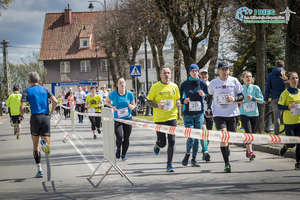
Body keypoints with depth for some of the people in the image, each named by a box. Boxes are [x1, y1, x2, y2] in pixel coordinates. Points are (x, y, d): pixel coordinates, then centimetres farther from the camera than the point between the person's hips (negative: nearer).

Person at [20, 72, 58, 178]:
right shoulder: (45, 89, 10)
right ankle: (45, 142, -31)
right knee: (47, 143, 6)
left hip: (35, 118, -1)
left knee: (36, 146, 11)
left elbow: (22, 107, -10)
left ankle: (39, 170, 6)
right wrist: (51, 113, 11)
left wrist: (21, 115, 10)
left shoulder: (27, 91, 2)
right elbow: (55, 101, -2)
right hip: (46, 117, 1)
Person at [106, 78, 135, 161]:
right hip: (117, 119, -2)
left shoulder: (130, 94, -1)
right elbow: (107, 101, 13)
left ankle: (124, 155, 21)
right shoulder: (113, 94, -5)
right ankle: (118, 150, 15)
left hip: (128, 118, 2)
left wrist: (131, 106, -13)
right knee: (119, 136, -16)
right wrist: (112, 107, -7)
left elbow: (133, 105, 11)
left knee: (126, 138, 2)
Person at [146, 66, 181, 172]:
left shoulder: (174, 86, 6)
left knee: (171, 142, -5)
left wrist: (178, 102, -5)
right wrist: (157, 105, -18)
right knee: (162, 143, 2)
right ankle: (157, 145, 40)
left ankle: (169, 164, 4)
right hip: (159, 118, -2)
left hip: (172, 117, 2)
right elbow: (148, 101, 0)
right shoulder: (155, 87, -3)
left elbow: (178, 99, 19)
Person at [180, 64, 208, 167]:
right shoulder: (184, 84, 0)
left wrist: (203, 94, -11)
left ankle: (194, 159, 16)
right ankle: (187, 154, 18)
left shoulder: (202, 83, 4)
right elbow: (179, 98, 8)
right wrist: (183, 100, -13)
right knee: (191, 137, -11)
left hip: (199, 113, 2)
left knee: (197, 137, 4)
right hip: (188, 114, -2)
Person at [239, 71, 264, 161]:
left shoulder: (255, 88, 3)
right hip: (244, 114, -2)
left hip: (254, 114, 2)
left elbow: (261, 100, -1)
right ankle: (250, 152, -25)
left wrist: (253, 98, -14)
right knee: (248, 132, -18)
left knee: (251, 133, 9)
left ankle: (247, 151, 27)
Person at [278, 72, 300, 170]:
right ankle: (285, 146, 31)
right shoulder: (285, 93, -6)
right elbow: (279, 107, -6)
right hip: (289, 121, -4)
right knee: (291, 143, -5)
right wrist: (289, 107, -21)